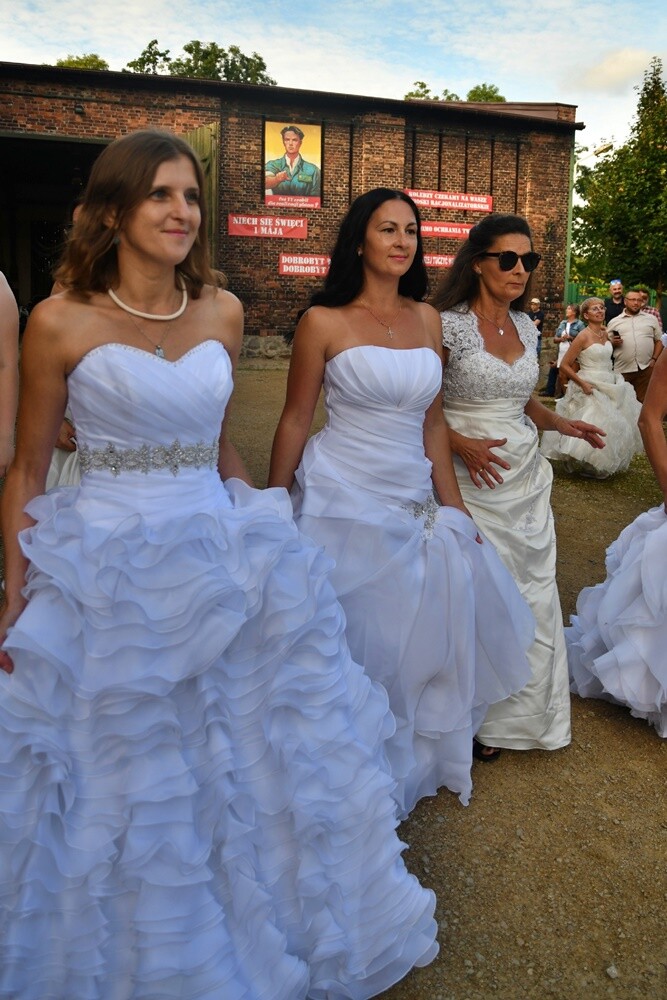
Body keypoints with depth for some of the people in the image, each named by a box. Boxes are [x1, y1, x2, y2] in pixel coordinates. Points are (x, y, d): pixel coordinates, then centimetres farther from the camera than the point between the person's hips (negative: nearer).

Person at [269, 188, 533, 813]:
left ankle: (410, 765, 39)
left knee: (420, 638, 14)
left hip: (415, 502, 5)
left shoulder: (427, 319, 7)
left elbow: (432, 421, 10)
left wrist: (453, 506, 10)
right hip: (343, 500, -5)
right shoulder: (325, 321, -8)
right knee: (350, 647, 7)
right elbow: (294, 421, -4)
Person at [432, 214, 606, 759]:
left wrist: (560, 423, 5)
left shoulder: (526, 326, 10)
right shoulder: (448, 325, -10)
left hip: (527, 476, 7)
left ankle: (526, 712, 31)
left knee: (536, 595, 11)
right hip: (473, 480, -6)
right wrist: (461, 443, -22)